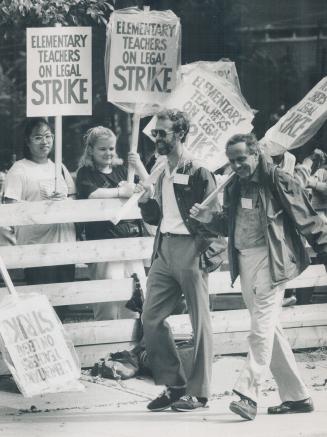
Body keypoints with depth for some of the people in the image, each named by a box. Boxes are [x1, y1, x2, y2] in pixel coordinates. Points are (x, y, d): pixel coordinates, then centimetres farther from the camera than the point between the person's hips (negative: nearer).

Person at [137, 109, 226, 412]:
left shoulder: (198, 173, -6)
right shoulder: (163, 175, 17)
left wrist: (210, 251, -17)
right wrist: (146, 203, 2)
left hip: (191, 249, -8)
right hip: (164, 250, 8)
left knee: (199, 321, -1)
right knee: (151, 318, 3)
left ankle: (198, 392, 5)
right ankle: (174, 384, 13)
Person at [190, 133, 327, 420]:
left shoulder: (279, 182, -7)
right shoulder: (234, 187, 13)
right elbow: (230, 226, 21)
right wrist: (209, 219, 1)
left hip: (270, 259, -7)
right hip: (244, 261, 8)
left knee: (262, 326, -14)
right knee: (270, 330, 10)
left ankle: (248, 394, -18)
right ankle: (297, 396, 17)